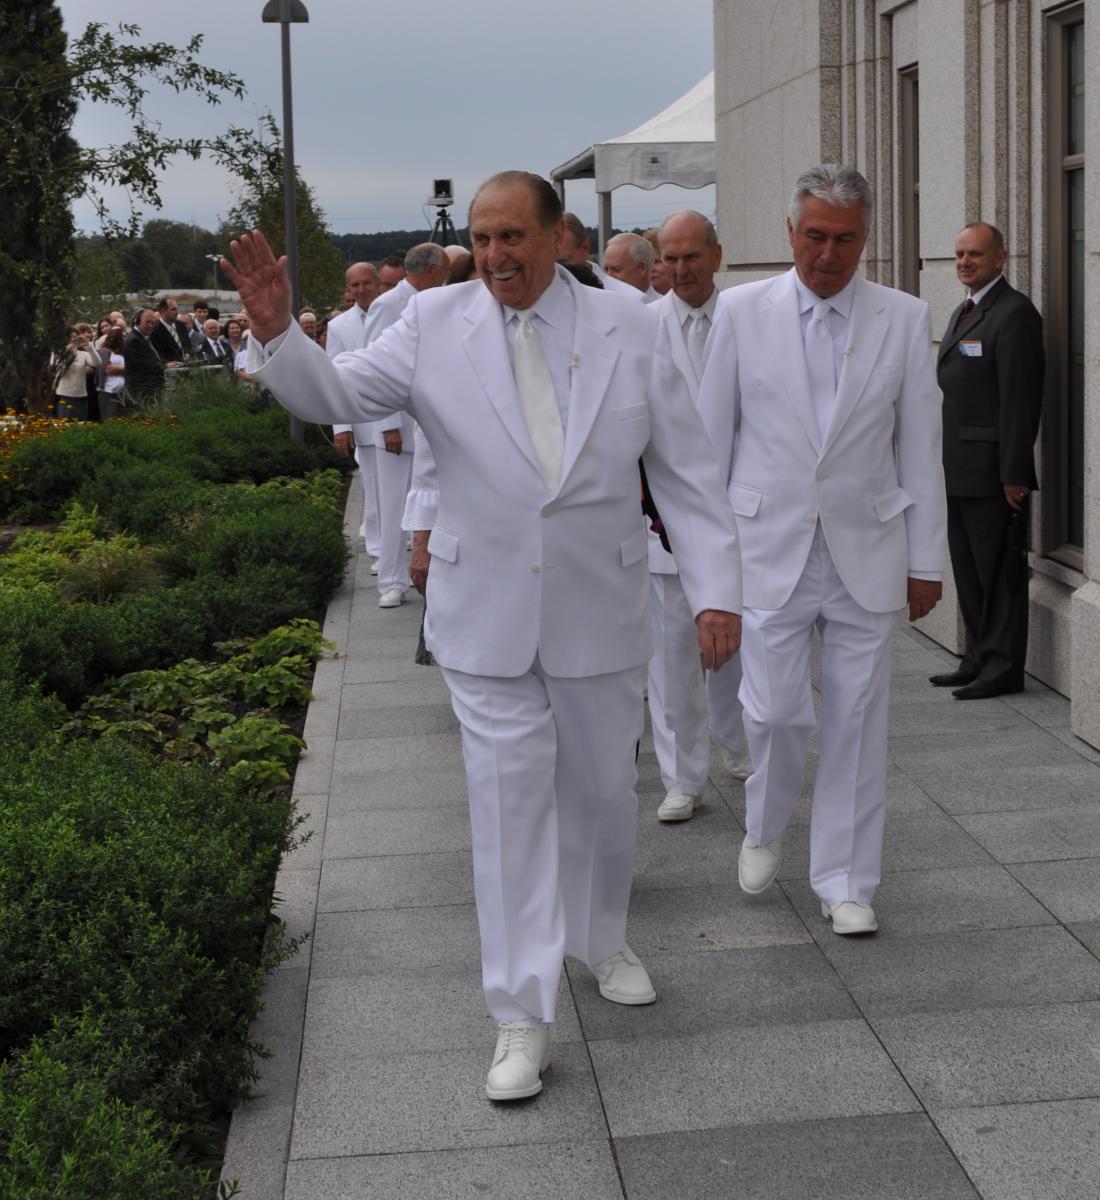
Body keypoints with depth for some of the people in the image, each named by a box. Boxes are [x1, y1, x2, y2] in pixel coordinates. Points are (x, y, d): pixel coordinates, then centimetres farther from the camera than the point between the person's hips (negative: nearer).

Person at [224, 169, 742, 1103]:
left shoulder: (627, 330, -3)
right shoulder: (436, 325, -3)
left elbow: (687, 469, 0)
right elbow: (337, 394, -1)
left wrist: (716, 588, -5)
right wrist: (278, 330, -21)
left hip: (598, 614, 1)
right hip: (486, 615, -1)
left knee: (602, 791, 16)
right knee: (510, 803, 0)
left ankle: (601, 940, 43)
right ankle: (523, 1019, 8)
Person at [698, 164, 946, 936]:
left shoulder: (905, 320, 2)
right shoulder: (743, 312, 1)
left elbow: (921, 447, 4)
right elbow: (711, 435, 5)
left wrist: (926, 561, 3)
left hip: (867, 552, 1)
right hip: (771, 546, -1)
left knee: (857, 720, 4)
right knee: (775, 710, -2)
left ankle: (846, 883, 18)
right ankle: (765, 829, 29)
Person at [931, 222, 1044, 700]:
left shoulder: (1015, 313, -11)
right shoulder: (963, 312, 19)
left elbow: (1020, 399, -17)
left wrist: (1014, 474, -20)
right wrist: (941, 461, 16)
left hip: (991, 471, -9)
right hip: (959, 472, 9)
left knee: (999, 571, -3)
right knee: (969, 571, 13)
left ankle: (1003, 667, 3)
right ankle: (979, 659, 21)